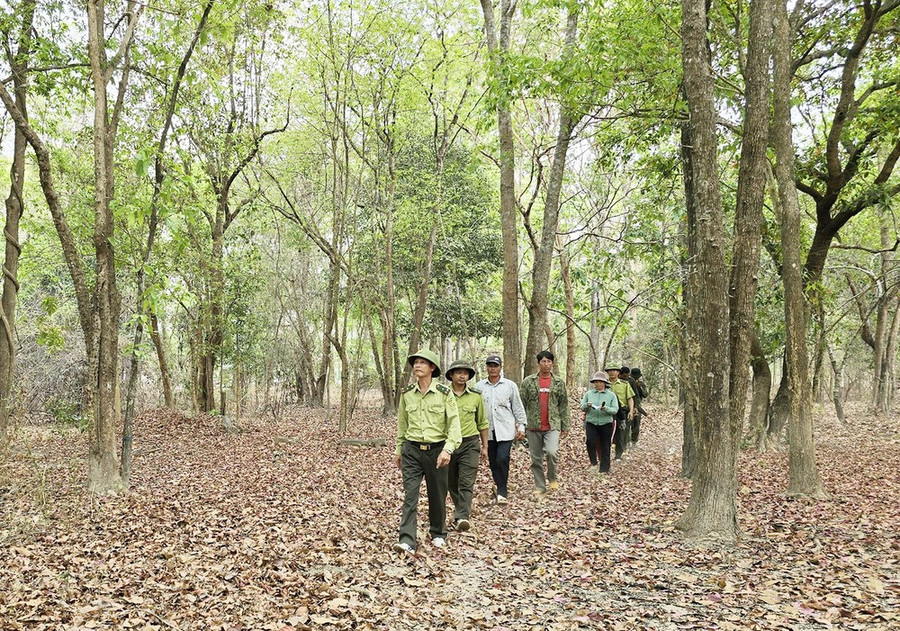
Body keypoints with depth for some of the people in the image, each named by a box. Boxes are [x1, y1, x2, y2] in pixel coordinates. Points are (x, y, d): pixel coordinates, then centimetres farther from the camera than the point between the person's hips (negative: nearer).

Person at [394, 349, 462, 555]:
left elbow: (454, 424, -10)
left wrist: (448, 449, -23)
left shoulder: (444, 393, -7)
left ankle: (438, 534, 32)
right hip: (412, 450, 2)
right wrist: (399, 450, 18)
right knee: (409, 495, -9)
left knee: (437, 496, 11)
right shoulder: (406, 393, 3)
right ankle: (407, 541, -11)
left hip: (436, 450, -1)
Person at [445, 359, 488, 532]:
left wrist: (485, 447, 13)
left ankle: (462, 517, -16)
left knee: (466, 482, -11)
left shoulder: (476, 396, 4)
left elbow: (482, 423, 13)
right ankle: (461, 510, 30)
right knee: (452, 483, 11)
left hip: (470, 443, -1)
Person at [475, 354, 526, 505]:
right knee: (493, 462, 9)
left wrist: (521, 426, 3)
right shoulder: (479, 387, 4)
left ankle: (502, 492, -2)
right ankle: (500, 489, 26)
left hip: (505, 430, -2)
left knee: (502, 459, -14)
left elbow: (518, 408, 6)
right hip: (488, 430, 3)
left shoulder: (510, 385, 2)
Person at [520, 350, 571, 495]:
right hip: (533, 426, 1)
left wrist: (565, 426, 4)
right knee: (536, 459, 6)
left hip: (553, 425, -1)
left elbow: (564, 406, 8)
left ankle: (552, 478, 6)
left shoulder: (559, 383, 6)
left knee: (551, 452, -20)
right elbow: (522, 404, 3)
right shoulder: (528, 381, 3)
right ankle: (540, 487, 19)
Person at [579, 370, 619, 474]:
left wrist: (606, 408, -23)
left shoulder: (611, 395, 3)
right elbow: (582, 407, 9)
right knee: (590, 441, -22)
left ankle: (604, 469, 15)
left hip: (606, 423, -1)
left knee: (605, 447, 4)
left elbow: (615, 410, -4)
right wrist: (587, 405, -14)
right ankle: (593, 462, -3)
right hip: (591, 422, 1)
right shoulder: (588, 394, 9)